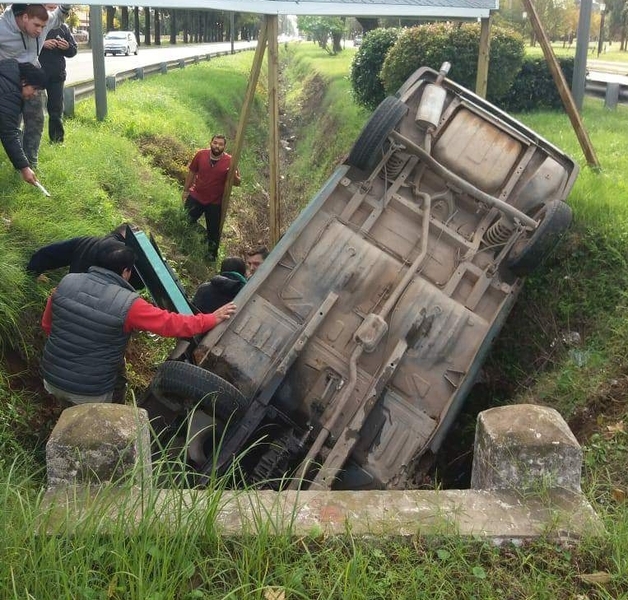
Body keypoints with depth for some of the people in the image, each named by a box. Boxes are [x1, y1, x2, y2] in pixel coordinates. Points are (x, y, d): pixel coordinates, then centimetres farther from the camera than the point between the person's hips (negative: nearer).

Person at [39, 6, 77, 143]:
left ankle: (57, 140, 12)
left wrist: (67, 47, -7)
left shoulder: (63, 27, 11)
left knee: (56, 109, 5)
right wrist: (42, 44, -20)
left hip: (57, 75, 3)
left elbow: (74, 50, 14)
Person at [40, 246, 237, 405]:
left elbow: (47, 325, 8)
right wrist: (212, 319, -2)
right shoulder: (128, 304, -21)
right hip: (90, 392, -3)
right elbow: (172, 324, -14)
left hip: (51, 378, 4)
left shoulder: (66, 282, -6)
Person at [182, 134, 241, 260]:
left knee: (214, 230, 12)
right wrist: (186, 190, 8)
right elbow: (192, 172, 2)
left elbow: (237, 183, -10)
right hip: (196, 197, 1)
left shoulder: (229, 161, -17)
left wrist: (233, 175, -32)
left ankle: (212, 253, 35)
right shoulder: (201, 155, -12)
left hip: (215, 202, -1)